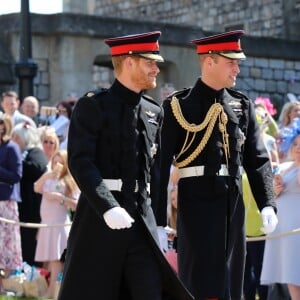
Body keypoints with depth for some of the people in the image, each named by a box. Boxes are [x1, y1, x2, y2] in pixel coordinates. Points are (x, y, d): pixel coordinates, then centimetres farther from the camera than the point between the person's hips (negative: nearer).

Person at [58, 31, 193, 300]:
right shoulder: (93, 106, -6)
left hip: (142, 217, 5)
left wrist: (157, 216, 15)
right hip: (99, 215, -5)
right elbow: (80, 162, -15)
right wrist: (108, 208, -26)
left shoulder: (154, 112, 13)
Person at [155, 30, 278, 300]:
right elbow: (161, 164, -6)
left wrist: (267, 204, -6)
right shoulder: (178, 106, -5)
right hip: (197, 201, -5)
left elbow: (257, 159, 8)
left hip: (234, 202, 5)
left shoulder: (242, 106, 10)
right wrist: (158, 220, -9)